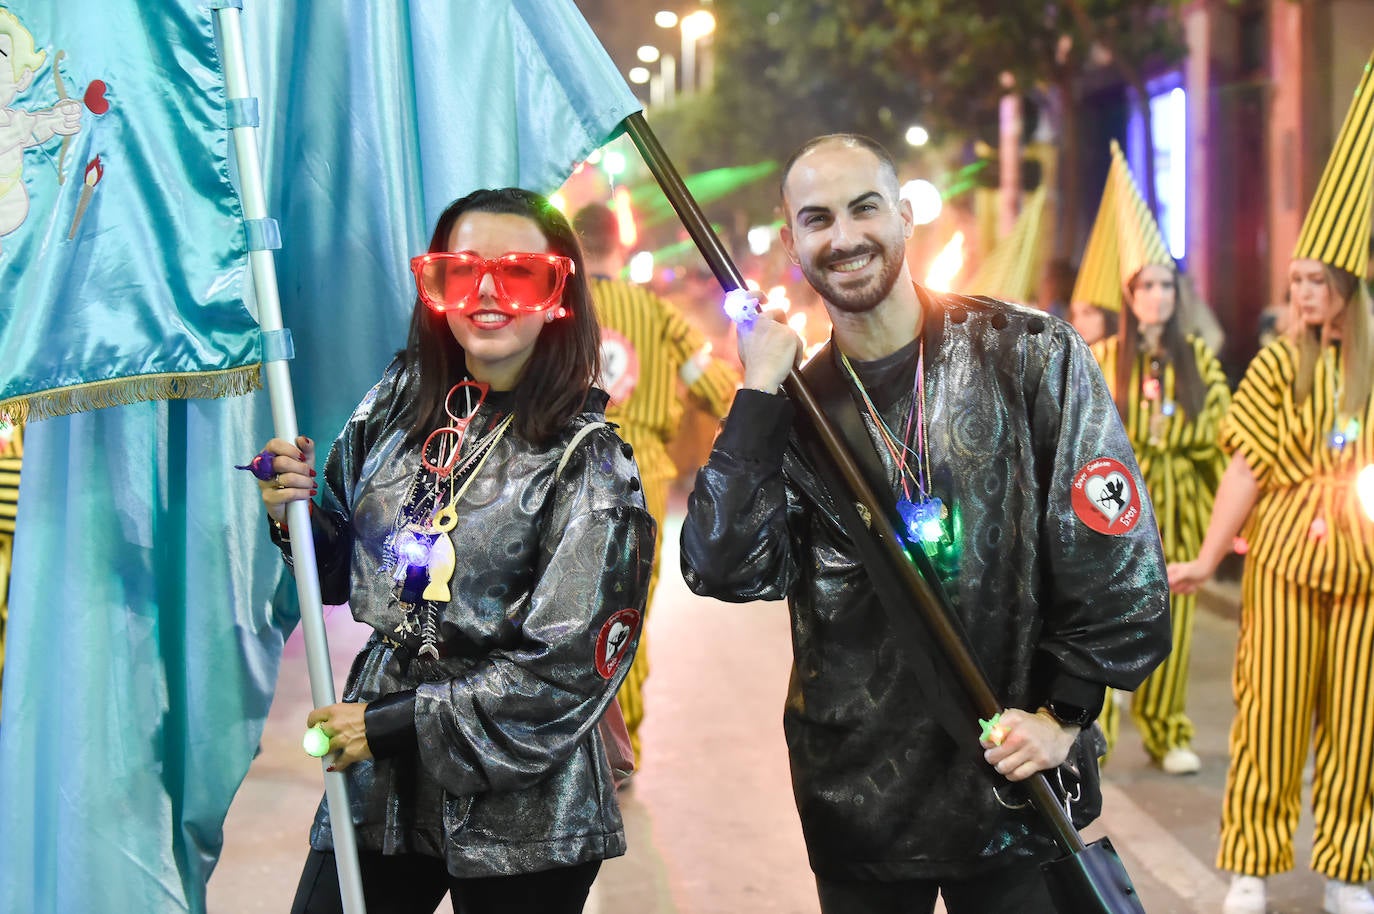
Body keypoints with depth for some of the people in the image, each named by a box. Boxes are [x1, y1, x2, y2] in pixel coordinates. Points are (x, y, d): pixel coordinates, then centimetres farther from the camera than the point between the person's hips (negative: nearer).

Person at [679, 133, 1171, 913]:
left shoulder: (1030, 357, -5)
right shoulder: (793, 404, 2)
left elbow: (1116, 550, -5)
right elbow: (726, 570, -12)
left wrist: (1063, 710, -7)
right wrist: (758, 392, -14)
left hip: (1013, 785, -2)